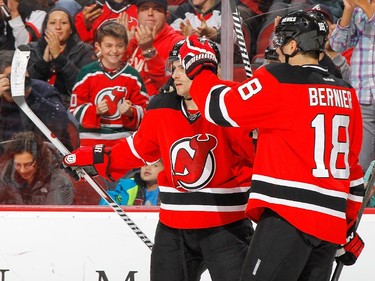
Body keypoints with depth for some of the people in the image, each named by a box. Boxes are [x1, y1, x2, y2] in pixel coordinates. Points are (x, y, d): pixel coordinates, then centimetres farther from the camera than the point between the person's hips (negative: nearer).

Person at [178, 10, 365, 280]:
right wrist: (347, 227, 26)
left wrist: (198, 65, 12)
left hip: (288, 217, -8)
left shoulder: (279, 81, -7)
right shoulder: (346, 93, 15)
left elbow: (222, 107, -5)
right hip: (330, 223, 8)